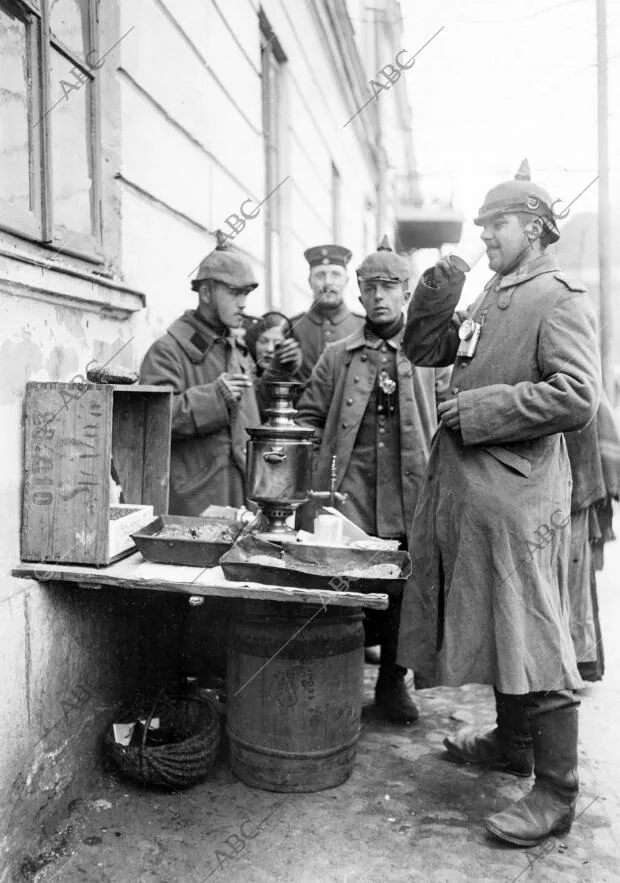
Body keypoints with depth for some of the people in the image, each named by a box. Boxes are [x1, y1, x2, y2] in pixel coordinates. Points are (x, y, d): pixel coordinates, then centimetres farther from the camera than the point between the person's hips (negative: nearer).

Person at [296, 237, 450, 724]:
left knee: (402, 592, 8)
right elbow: (308, 417, 13)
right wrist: (325, 459, 0)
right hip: (346, 497, 0)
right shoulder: (337, 356, 10)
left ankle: (393, 681, 27)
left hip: (410, 497, 0)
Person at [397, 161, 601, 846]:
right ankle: (511, 744, 36)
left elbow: (577, 397, -19)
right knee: (494, 627, 18)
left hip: (517, 494, -9)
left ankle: (556, 793, 11)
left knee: (532, 637, -2)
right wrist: (435, 295, 2)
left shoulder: (559, 300, -8)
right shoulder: (488, 299, 18)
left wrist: (481, 409, -16)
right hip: (465, 486, 9)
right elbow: (423, 349, 19)